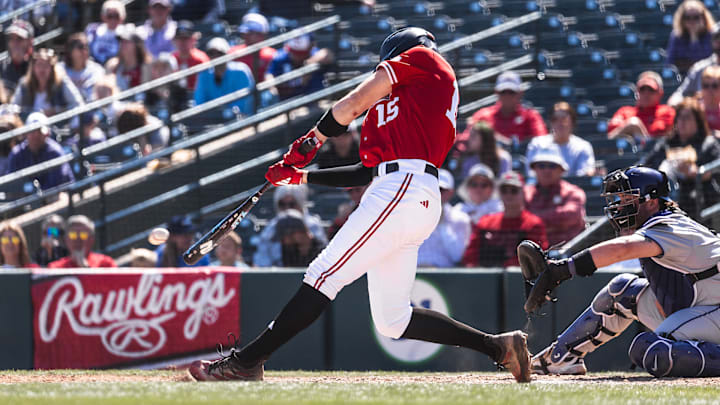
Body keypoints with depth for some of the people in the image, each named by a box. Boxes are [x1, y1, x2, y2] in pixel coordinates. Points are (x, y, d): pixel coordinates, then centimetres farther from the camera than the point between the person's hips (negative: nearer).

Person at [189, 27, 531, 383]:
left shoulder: (421, 57, 9)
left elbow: (354, 104, 3)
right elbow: (367, 172, 27)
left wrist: (311, 140, 16)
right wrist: (302, 176, 28)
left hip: (402, 192, -9)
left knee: (325, 274, -13)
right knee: (392, 320, 10)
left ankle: (245, 362, -18)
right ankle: (499, 347, 12)